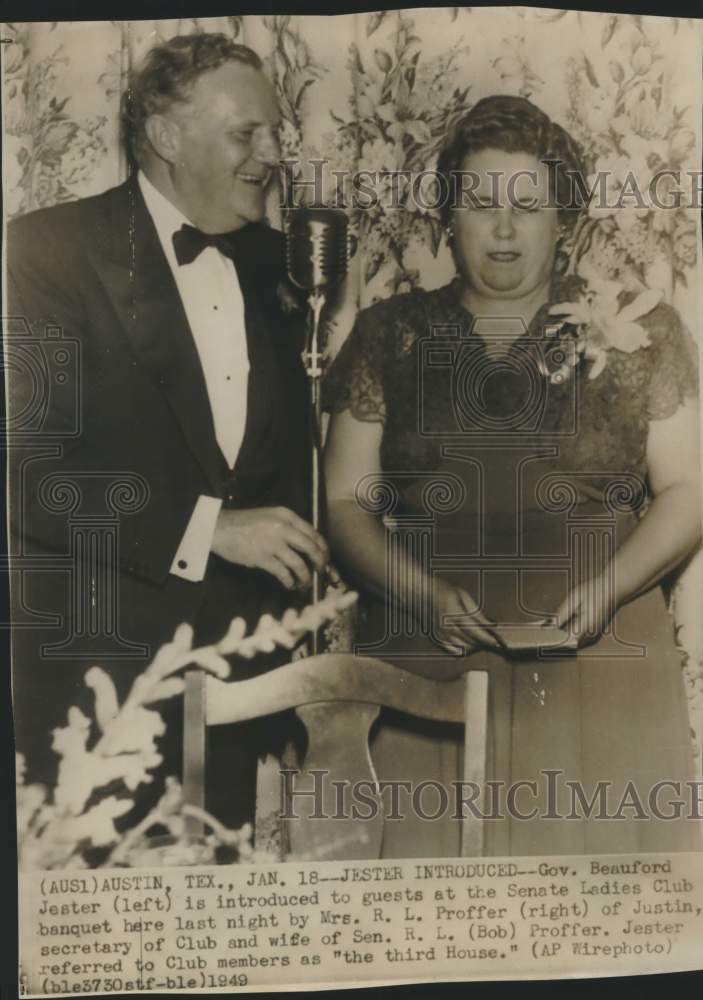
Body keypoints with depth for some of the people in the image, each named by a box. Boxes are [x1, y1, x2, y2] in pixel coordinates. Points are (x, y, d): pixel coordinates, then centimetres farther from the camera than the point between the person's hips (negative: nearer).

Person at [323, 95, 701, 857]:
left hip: (596, 660, 0)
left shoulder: (637, 331, 5)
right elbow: (345, 501, 5)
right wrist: (425, 595, -11)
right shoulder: (389, 336, 8)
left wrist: (606, 589, -11)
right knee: (432, 840, 3)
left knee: (597, 838, 3)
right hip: (427, 668, 1)